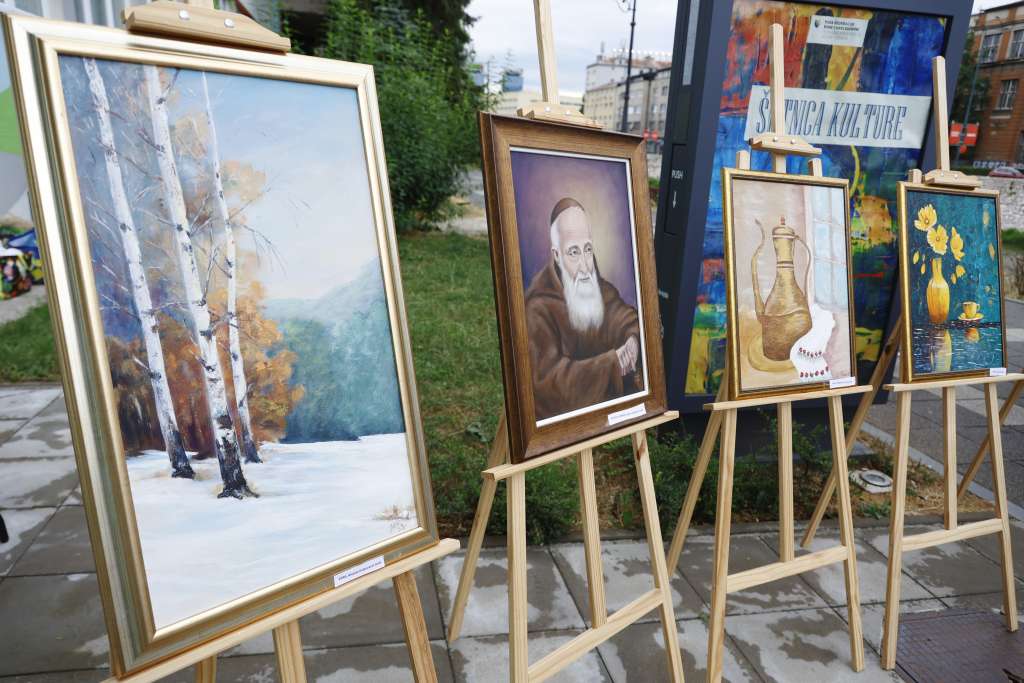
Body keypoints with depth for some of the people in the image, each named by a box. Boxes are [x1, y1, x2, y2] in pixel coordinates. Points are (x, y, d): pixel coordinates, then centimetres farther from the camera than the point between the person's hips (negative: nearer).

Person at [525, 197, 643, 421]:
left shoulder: (601, 289, 4)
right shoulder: (539, 308, -18)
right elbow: (550, 379, -23)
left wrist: (633, 339, -19)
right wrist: (610, 364, -28)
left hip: (607, 403, 6)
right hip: (562, 418, -6)